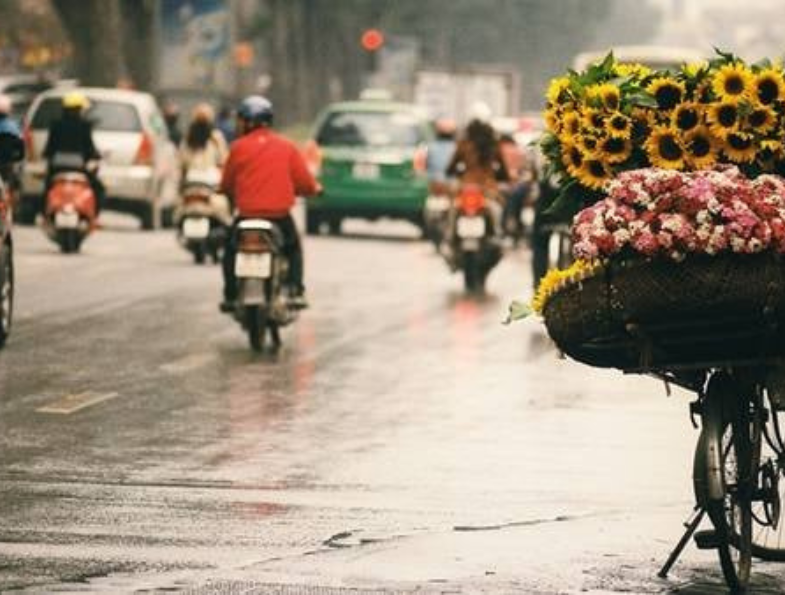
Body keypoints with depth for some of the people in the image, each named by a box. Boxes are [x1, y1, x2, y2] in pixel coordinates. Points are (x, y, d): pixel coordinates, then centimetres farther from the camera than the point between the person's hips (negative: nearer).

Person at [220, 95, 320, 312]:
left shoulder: (239, 147, -1)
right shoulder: (287, 147, 3)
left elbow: (226, 185, 5)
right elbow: (306, 183, 1)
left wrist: (232, 194, 28)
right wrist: (314, 188, 25)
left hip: (247, 215, -1)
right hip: (281, 216, 1)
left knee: (231, 251, 22)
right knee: (294, 249, 26)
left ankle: (230, 296, 12)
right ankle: (295, 292, 11)